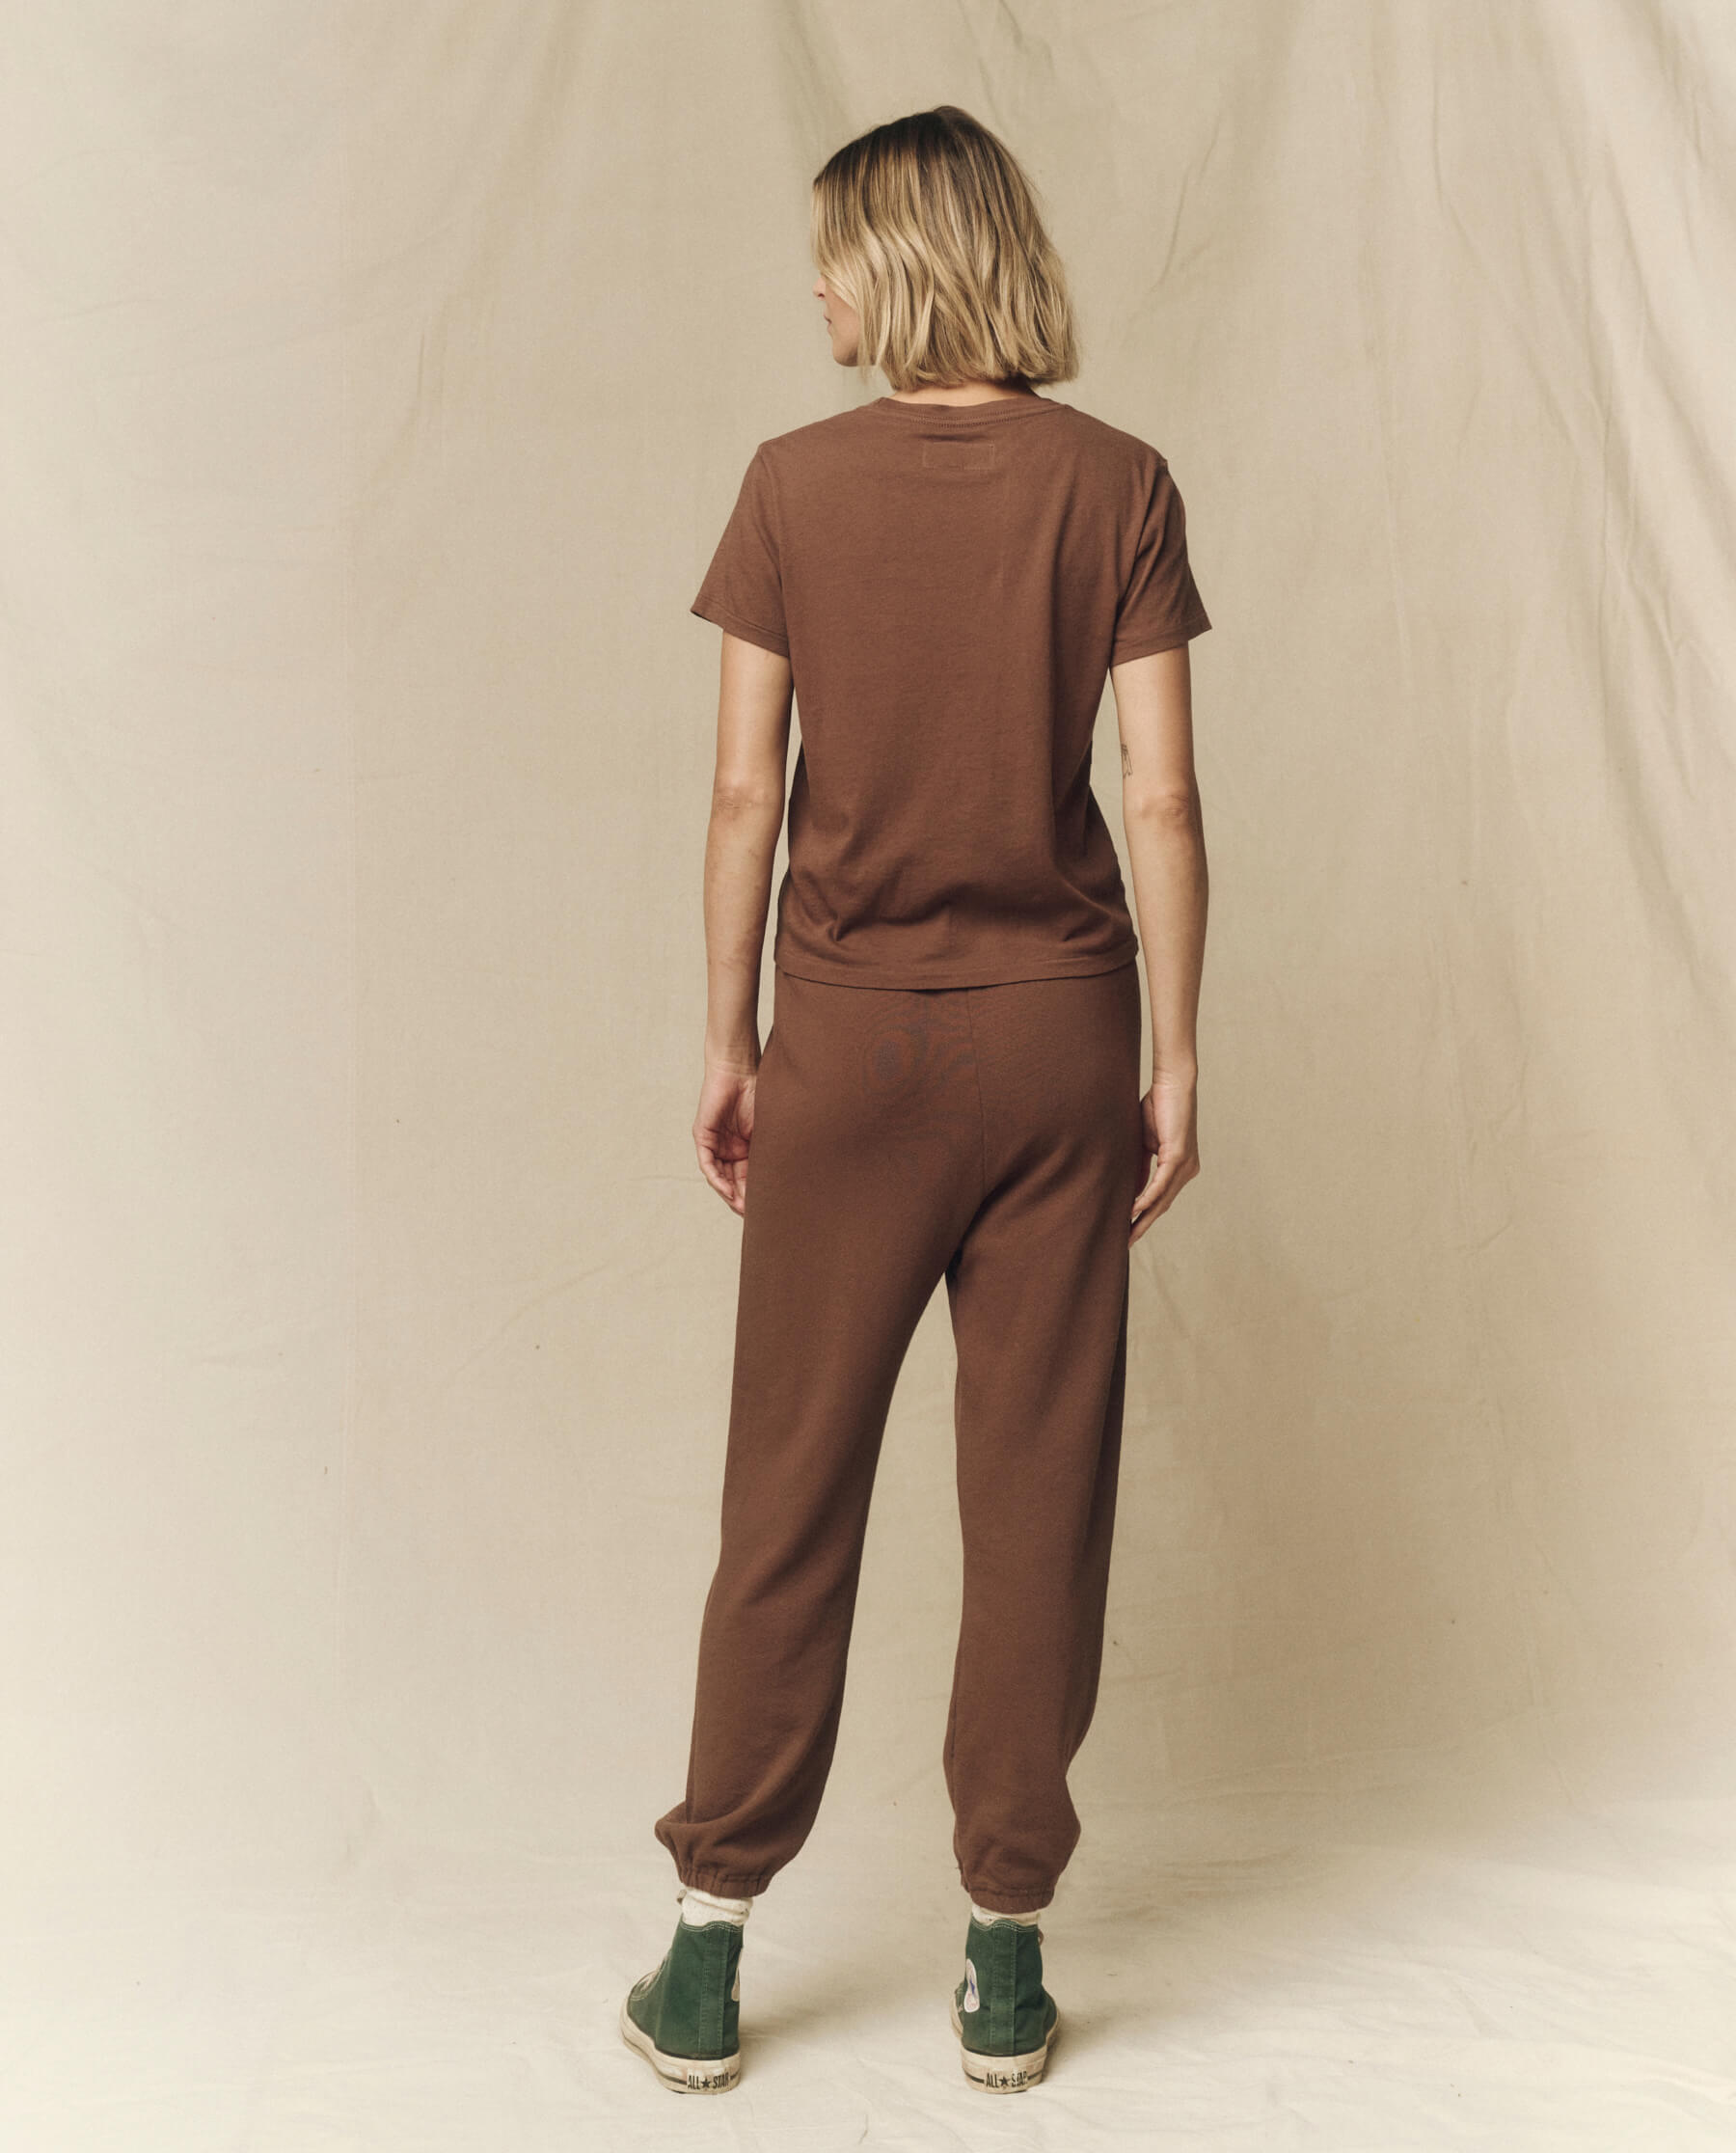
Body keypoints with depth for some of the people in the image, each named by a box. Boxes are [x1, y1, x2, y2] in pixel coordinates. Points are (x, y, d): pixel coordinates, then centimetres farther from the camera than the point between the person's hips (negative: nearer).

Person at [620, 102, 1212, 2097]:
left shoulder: (795, 483, -3)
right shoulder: (1116, 483, -1)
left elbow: (744, 790, -3)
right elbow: (1162, 796, -5)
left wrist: (726, 1043, 5)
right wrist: (1178, 1058, 2)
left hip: (853, 1034, -1)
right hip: (1059, 1030, 1)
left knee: (791, 1488, 8)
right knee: (1039, 1486, 8)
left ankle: (708, 1952, 17)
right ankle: (1008, 1951, 18)